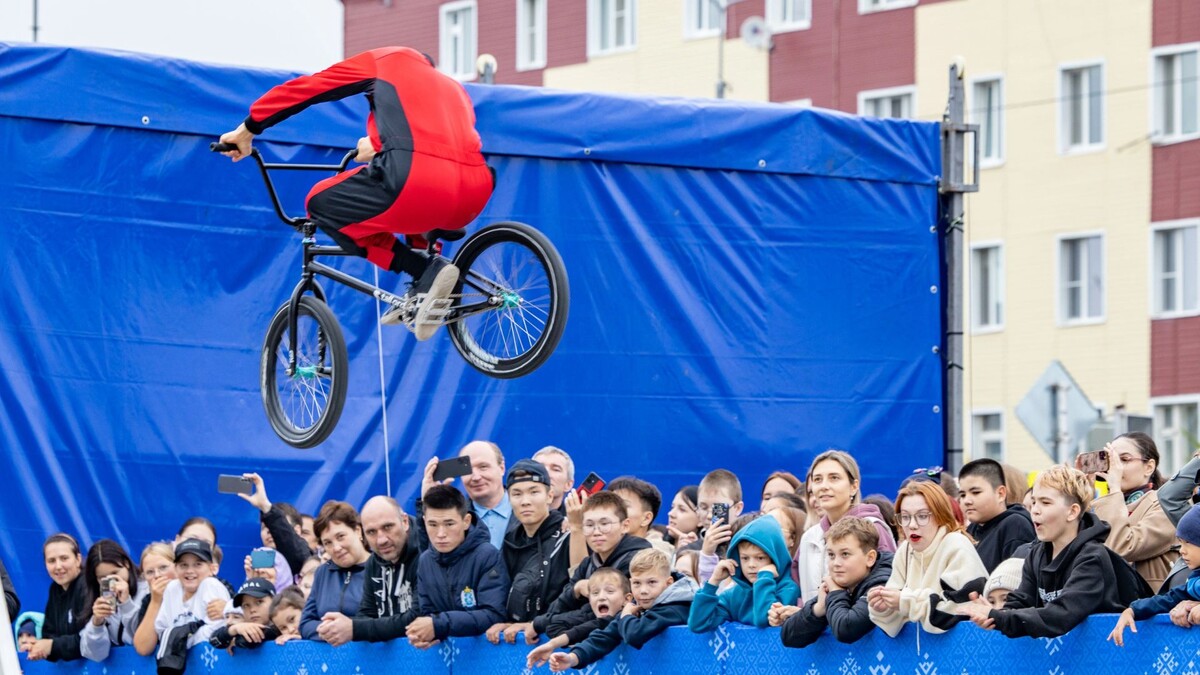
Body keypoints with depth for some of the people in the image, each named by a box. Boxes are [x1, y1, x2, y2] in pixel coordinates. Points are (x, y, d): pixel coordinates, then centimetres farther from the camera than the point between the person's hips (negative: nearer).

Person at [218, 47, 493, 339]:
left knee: (323, 205, 16)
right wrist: (381, 147, 59)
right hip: (474, 196, 7)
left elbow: (300, 89, 23)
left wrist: (247, 129, 32)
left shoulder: (384, 60, 23)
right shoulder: (452, 85, 36)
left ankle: (427, 271, 0)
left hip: (418, 178, -7)